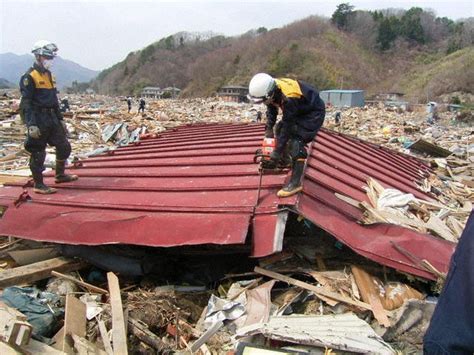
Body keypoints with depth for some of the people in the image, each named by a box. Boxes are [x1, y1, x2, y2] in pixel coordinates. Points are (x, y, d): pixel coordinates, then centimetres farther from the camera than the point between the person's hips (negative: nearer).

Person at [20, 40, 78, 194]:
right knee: (38, 153, 0)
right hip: (38, 120, -8)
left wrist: (60, 119, 20)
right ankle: (38, 185, 11)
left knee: (64, 147, 13)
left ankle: (60, 175, 30)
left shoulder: (49, 75, 15)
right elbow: (26, 103, -15)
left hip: (52, 119, 8)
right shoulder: (30, 77, -11)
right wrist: (31, 125, -22)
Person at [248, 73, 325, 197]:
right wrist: (269, 129, -4)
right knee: (279, 128, 12)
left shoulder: (289, 98, -38)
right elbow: (271, 110, 5)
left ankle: (295, 183, -17)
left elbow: (287, 126, -32)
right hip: (299, 110, 9)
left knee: (296, 142, -19)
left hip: (314, 113, -9)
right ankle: (284, 161, 27)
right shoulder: (272, 90, -14)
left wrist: (276, 153, -27)